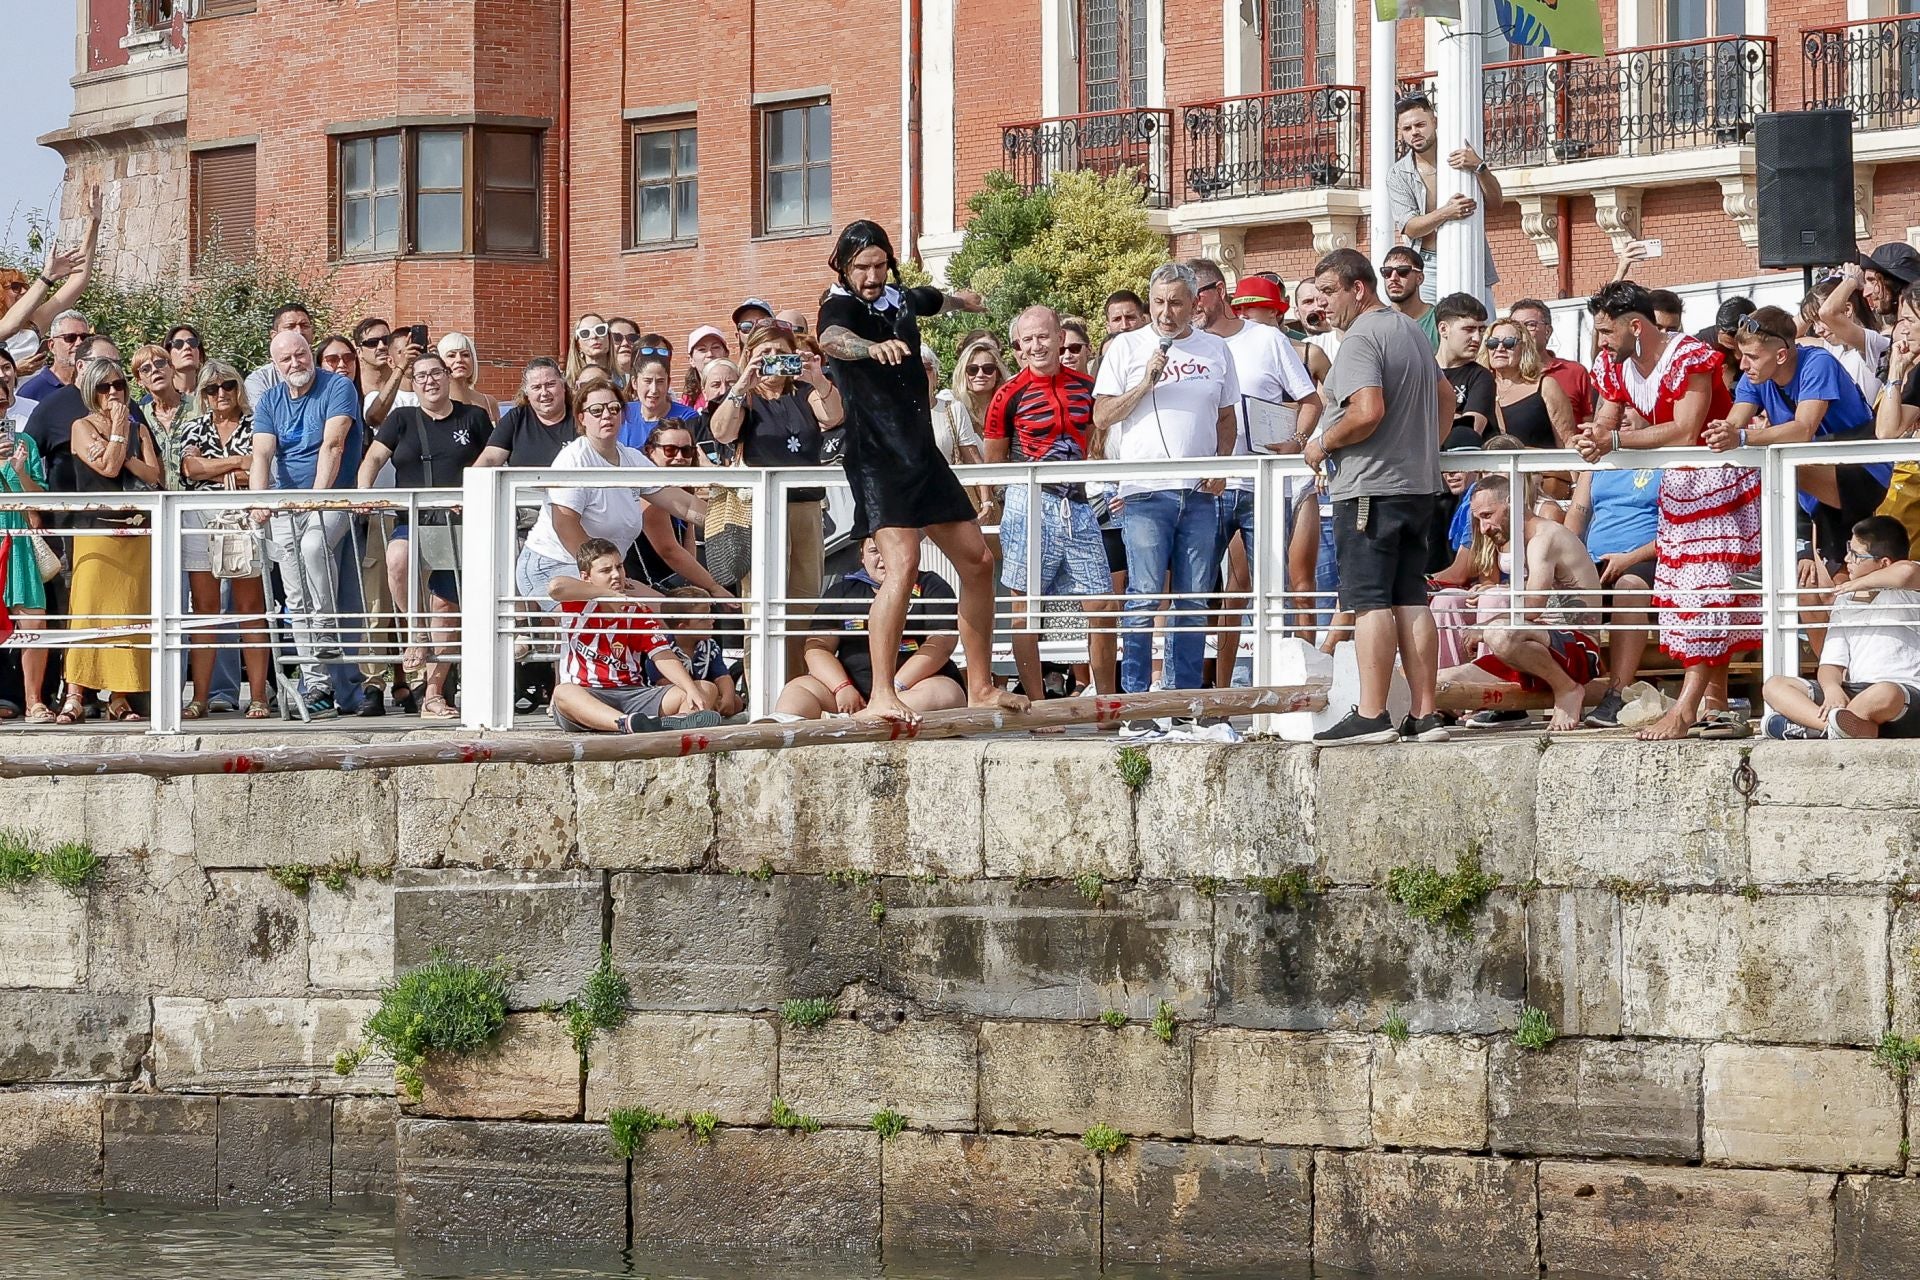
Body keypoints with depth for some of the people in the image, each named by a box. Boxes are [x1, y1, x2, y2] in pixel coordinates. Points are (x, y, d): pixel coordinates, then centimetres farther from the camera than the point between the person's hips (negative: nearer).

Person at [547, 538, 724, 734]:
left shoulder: (639, 611, 10)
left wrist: (692, 690, -20)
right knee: (563, 693, -40)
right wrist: (611, 595, -13)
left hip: (632, 694, 4)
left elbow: (663, 656, -1)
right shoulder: (579, 603, 3)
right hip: (585, 698, -4)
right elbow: (555, 587, -21)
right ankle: (629, 724, -67)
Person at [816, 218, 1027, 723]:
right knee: (904, 563, -25)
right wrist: (872, 347, -58)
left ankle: (981, 687, 23)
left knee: (977, 561, 12)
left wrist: (961, 300, 61)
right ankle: (881, 697, -28)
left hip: (920, 451, 8)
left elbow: (936, 299, 38)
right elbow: (831, 339, -36)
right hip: (876, 455, -8)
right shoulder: (841, 307, -11)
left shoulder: (899, 299, 12)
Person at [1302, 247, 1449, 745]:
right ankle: (1425, 714, 6)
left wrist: (1324, 443, -11)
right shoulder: (1411, 329, 18)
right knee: (1411, 601, 8)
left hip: (1370, 487, -9)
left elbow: (1369, 410, -25)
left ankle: (1371, 715, -11)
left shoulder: (1360, 339, -13)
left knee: (1370, 602, -8)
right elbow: (1445, 395, 28)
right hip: (1420, 483, 9)